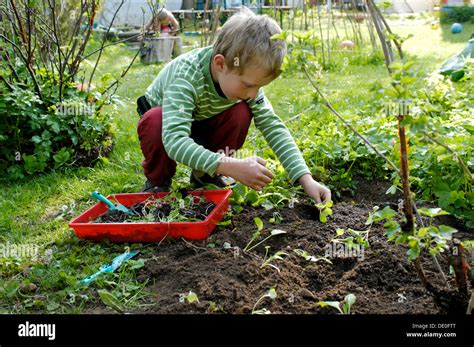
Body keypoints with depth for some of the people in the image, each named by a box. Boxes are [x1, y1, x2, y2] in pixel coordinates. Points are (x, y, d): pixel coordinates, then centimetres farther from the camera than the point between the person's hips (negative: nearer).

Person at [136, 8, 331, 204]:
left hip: (203, 125, 4)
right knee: (154, 121, -37)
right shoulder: (186, 76, -39)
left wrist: (306, 179, -32)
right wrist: (232, 167, -57)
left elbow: (273, 126, -22)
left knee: (241, 113, -24)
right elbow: (175, 140, -50)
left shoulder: (245, 74, -24)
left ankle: (205, 174, -1)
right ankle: (158, 181, -8)